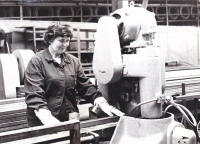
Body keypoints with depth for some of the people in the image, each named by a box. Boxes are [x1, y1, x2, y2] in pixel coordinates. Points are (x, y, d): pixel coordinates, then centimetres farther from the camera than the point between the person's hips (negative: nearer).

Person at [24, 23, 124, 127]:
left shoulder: (74, 61, 9)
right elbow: (34, 95, -14)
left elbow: (86, 87, 9)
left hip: (70, 120, 5)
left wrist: (103, 104, -7)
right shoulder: (37, 62, -7)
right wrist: (47, 118, -28)